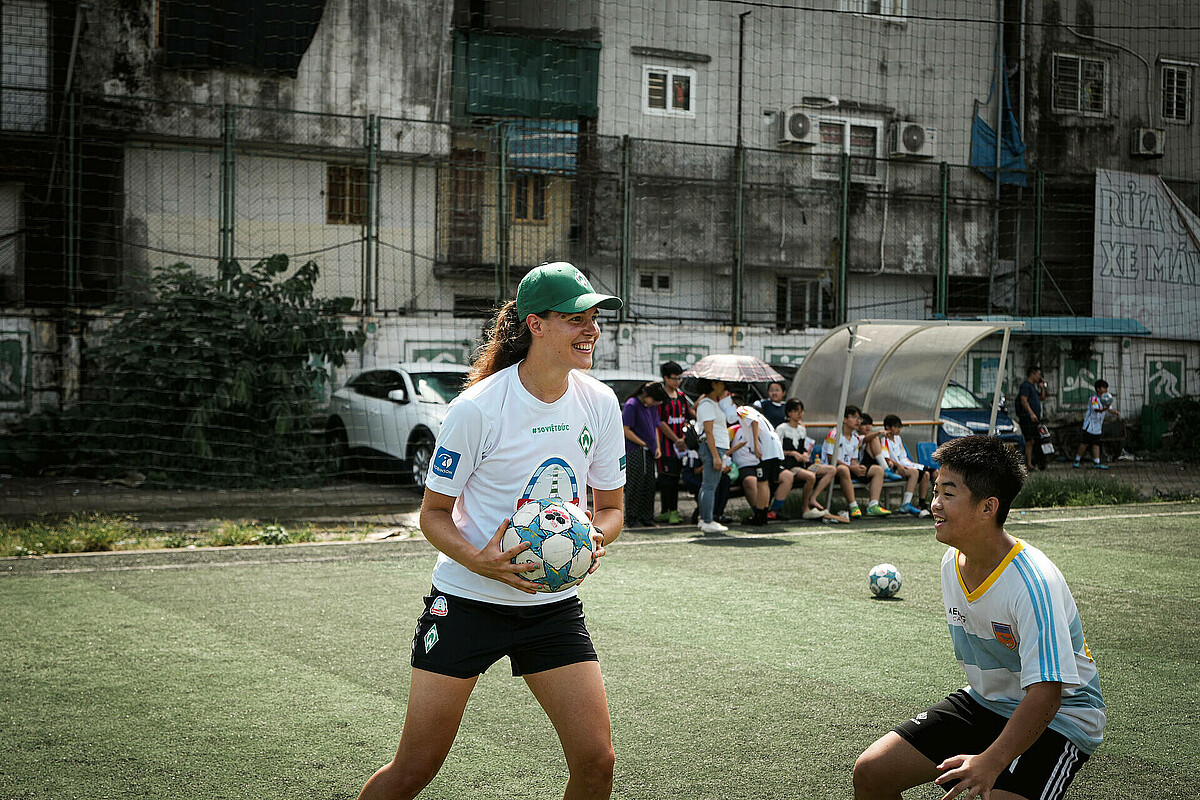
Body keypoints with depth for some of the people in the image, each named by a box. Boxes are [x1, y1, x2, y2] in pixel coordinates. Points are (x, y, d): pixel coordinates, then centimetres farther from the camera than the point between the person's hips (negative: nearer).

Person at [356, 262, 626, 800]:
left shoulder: (600, 403, -2)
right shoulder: (477, 408, -15)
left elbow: (610, 508, 9)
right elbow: (434, 514, -7)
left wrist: (592, 539, -14)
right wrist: (479, 560, -25)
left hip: (554, 604, 4)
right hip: (468, 599, -4)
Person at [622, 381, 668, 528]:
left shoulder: (652, 406, 14)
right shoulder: (631, 405, -11)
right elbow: (626, 430, -14)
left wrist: (657, 447, 7)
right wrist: (644, 444, -11)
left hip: (648, 453, 8)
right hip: (634, 452, -8)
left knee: (649, 485, 8)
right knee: (635, 485, -6)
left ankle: (647, 518, 14)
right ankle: (631, 519, 0)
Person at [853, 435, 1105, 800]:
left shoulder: (1032, 582, -27)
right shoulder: (952, 564, -2)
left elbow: (1046, 691, -34)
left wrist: (991, 761, -45)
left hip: (1057, 719, -7)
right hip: (984, 702, 7)